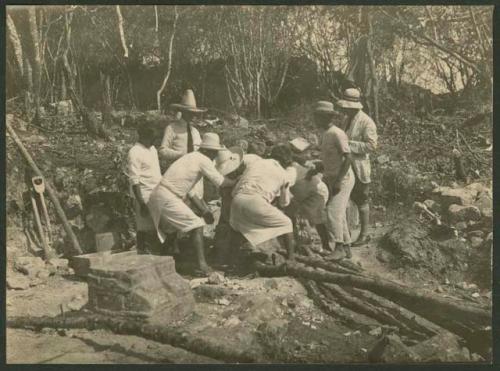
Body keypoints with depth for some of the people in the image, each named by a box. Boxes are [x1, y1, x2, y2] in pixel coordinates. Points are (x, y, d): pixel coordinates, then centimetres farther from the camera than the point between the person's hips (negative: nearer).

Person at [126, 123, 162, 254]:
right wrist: (141, 203, -18)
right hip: (145, 195, -8)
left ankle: (156, 252, 19)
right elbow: (134, 181, -15)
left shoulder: (152, 149, 14)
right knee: (145, 229, -2)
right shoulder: (135, 153, -11)